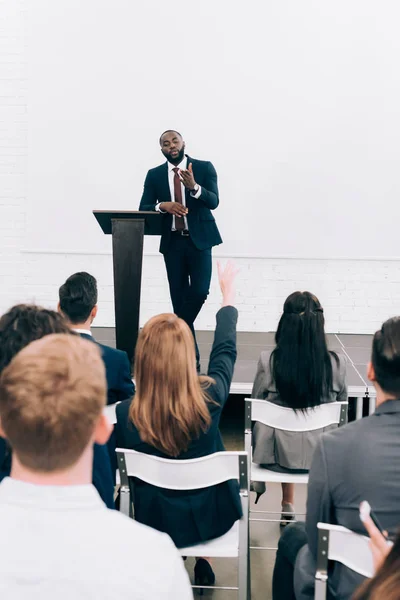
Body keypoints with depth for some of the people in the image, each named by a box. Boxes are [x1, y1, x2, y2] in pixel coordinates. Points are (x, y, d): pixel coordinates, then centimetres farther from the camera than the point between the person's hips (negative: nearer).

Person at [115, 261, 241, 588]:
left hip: (156, 522, 0)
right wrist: (228, 294, 9)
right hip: (212, 517, 0)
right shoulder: (210, 398, -25)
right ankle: (204, 559, 43)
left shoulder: (126, 414, -26)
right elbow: (225, 351, -5)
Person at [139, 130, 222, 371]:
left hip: (199, 239, -2)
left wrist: (193, 186, -30)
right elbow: (143, 209, 2)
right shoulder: (154, 175, 6)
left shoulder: (204, 168, -1)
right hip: (172, 241, 2)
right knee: (179, 297, 4)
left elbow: (214, 201, -12)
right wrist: (163, 205, -18)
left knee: (200, 291, -15)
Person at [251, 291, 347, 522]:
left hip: (278, 453, -1)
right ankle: (287, 507, 40)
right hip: (320, 456, 1)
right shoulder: (337, 363, -15)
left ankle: (289, 506, 44)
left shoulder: (268, 361, -18)